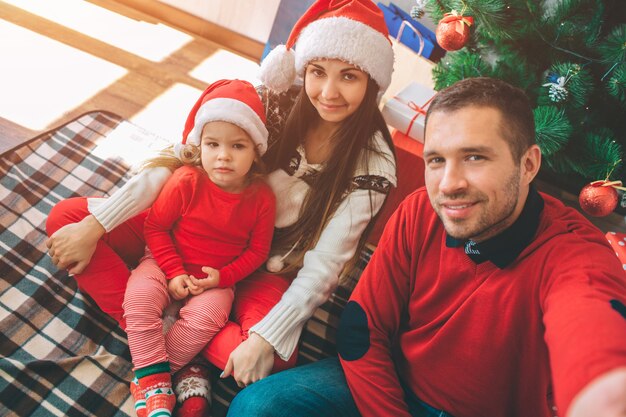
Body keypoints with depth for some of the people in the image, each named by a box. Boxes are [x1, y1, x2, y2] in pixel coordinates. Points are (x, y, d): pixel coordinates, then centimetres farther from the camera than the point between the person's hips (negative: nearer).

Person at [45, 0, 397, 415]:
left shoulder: (373, 165, -18)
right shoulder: (271, 100, -14)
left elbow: (323, 266, -17)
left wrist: (263, 340, -27)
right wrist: (95, 226, -18)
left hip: (266, 268, -2)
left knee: (269, 362, -35)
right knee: (66, 217, -10)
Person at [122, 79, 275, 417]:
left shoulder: (261, 197, -14)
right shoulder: (187, 180, -18)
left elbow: (257, 250, -3)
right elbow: (155, 226, -10)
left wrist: (223, 276, -16)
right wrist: (174, 272, -16)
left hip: (217, 277, 0)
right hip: (170, 264, 0)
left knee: (207, 316, -27)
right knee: (140, 295, -26)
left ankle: (152, 374, -8)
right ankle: (153, 380, -12)